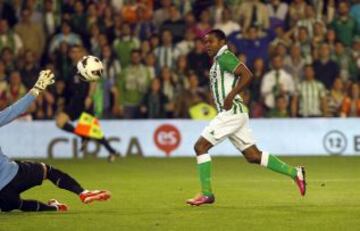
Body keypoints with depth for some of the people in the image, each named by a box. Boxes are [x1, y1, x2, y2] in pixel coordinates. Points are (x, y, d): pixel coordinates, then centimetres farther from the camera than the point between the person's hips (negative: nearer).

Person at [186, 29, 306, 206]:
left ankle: (206, 193, -7)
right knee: (253, 155, 9)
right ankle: (294, 173, 10)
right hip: (232, 113, 10)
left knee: (200, 146, -8)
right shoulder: (218, 61, 21)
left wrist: (230, 96, -22)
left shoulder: (224, 57, -9)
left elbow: (247, 75, -21)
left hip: (231, 112, -10)